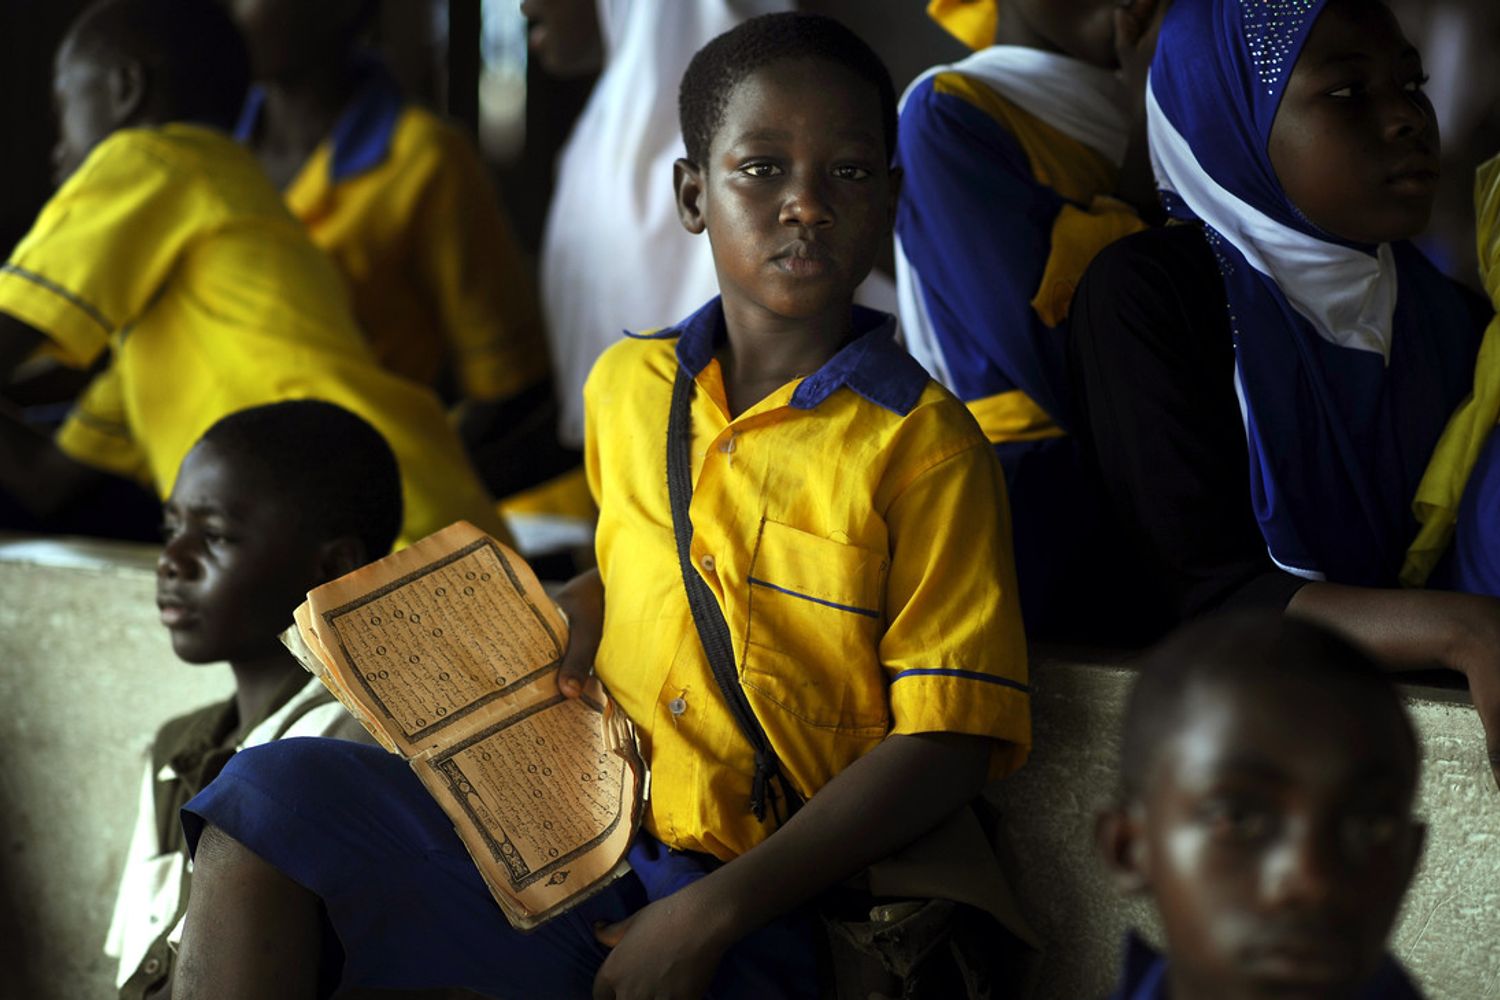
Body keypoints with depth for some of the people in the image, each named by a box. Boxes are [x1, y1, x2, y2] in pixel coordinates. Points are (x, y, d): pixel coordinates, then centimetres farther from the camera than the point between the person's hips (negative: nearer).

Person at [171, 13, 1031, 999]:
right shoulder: (626, 385, 11)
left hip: (745, 908, -5)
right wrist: (578, 612, 7)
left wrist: (711, 915, -15)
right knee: (274, 796, -16)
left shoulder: (922, 444, -6)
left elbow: (948, 747, -9)